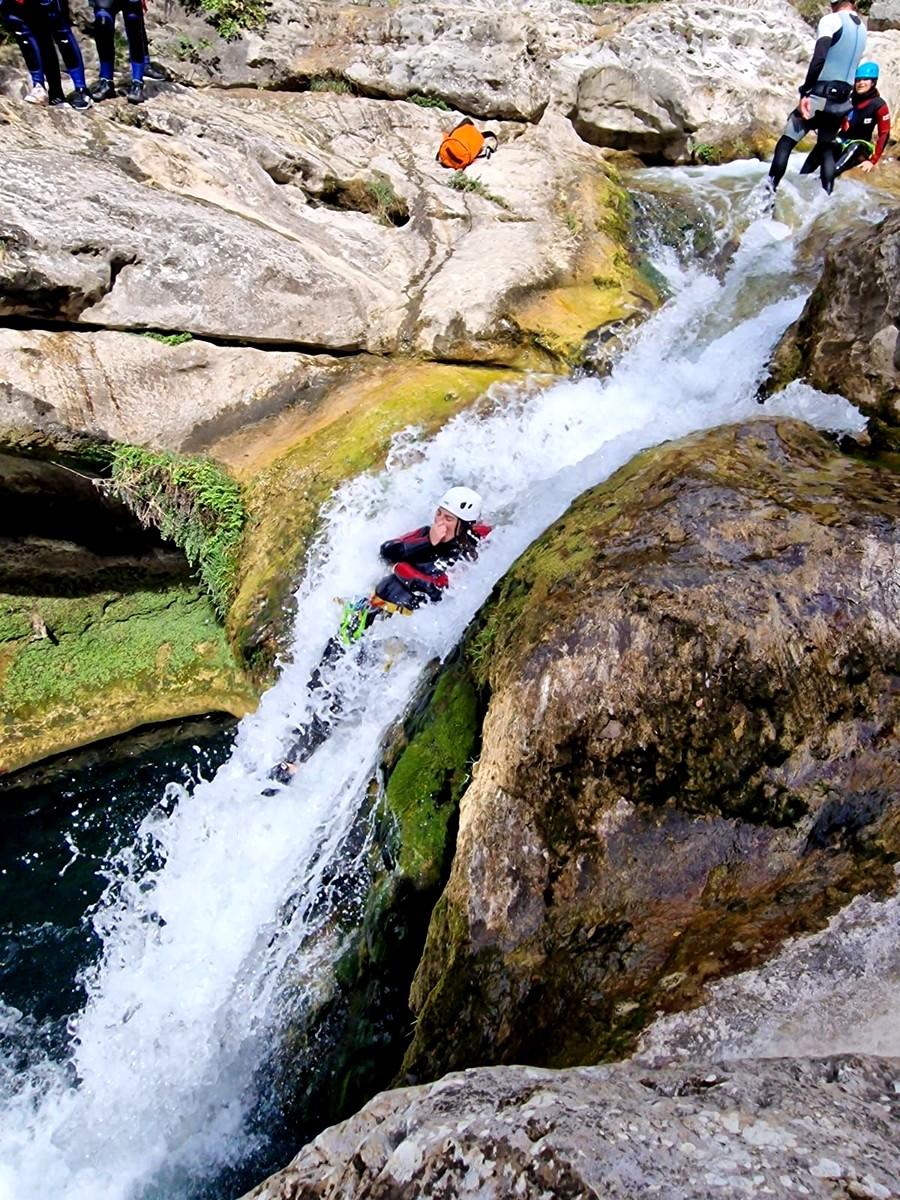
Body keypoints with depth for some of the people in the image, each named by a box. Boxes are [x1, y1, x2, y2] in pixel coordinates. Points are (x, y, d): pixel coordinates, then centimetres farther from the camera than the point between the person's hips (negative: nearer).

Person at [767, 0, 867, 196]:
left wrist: (805, 92, -22)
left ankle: (770, 190, -9)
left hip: (820, 97, -7)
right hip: (842, 102, 7)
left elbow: (819, 59, -22)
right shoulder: (862, 29, 15)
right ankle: (827, 196, 9)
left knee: (786, 141, 1)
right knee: (827, 148, 17)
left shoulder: (831, 20, -8)